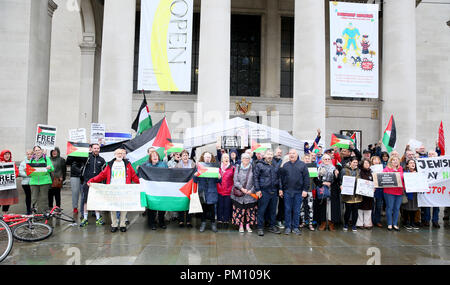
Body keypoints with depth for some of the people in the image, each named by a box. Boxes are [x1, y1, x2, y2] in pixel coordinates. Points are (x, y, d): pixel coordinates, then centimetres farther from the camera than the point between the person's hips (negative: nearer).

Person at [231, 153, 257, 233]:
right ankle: (241, 225, 14)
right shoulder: (238, 168, 4)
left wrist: (251, 190, -9)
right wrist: (242, 188, -12)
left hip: (250, 194, 0)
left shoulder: (252, 168, 1)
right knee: (240, 210, 2)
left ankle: (248, 225, 18)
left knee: (250, 210, 4)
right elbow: (235, 180, -1)